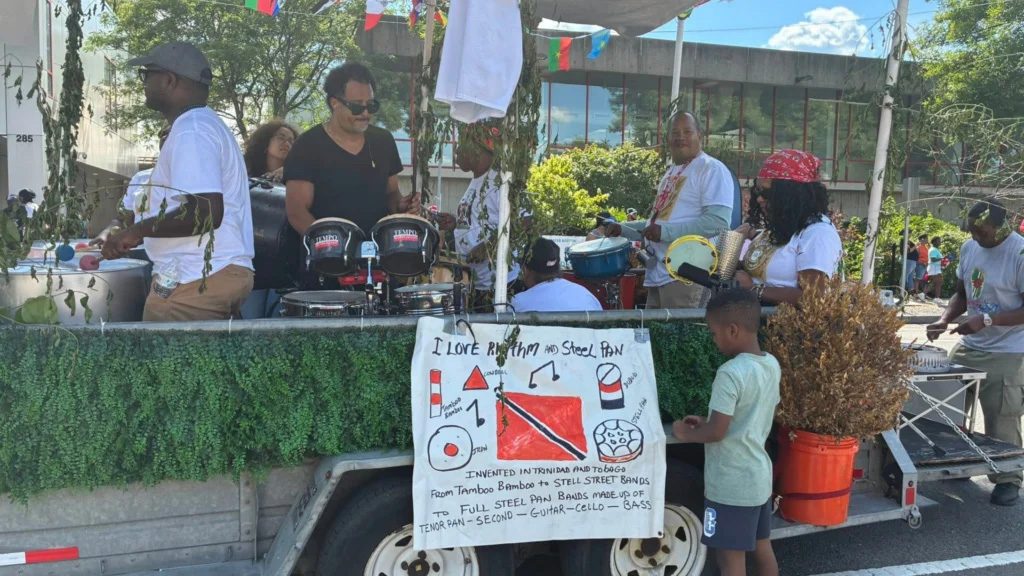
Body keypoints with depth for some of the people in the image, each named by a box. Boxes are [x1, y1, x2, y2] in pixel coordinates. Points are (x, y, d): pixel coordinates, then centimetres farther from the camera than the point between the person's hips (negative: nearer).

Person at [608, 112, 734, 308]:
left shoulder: (712, 169, -8)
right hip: (657, 273, 8)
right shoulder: (671, 172, 20)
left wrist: (665, 232, -21)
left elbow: (718, 222, -20)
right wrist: (623, 228, 19)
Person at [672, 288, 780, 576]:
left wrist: (686, 433, -4)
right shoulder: (772, 364, 2)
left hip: (731, 484, -8)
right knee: (762, 548, 20)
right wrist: (707, 422, 12)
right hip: (759, 476, 9)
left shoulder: (731, 373, -24)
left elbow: (716, 432, -23)